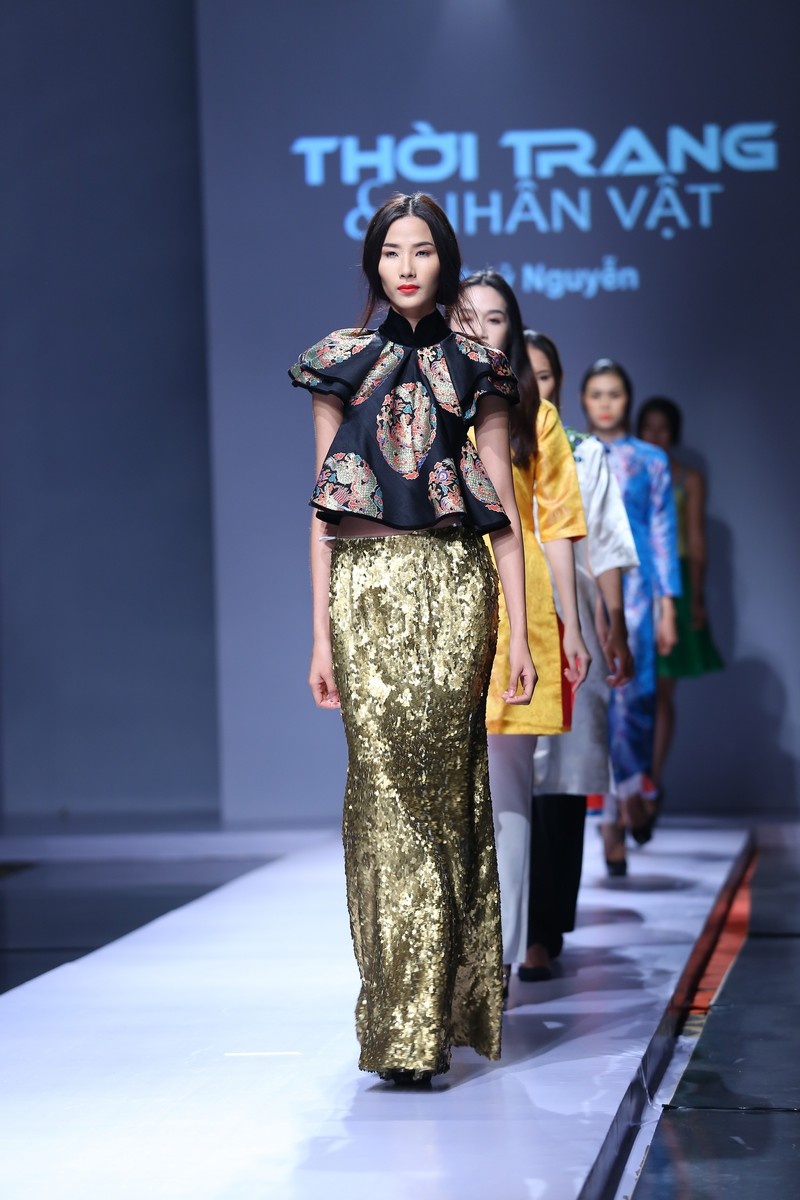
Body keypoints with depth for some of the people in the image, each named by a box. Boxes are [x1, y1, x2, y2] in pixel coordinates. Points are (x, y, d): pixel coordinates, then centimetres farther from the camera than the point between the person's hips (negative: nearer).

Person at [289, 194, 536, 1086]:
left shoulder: (475, 370, 10)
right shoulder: (341, 364, 11)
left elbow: (504, 510, 8)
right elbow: (323, 509, 9)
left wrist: (519, 634, 2)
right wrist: (321, 636, 3)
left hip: (453, 586, 0)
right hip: (367, 587, 0)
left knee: (443, 774, -6)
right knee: (383, 778, -7)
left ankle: (426, 1019, 2)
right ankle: (408, 1025, -4)